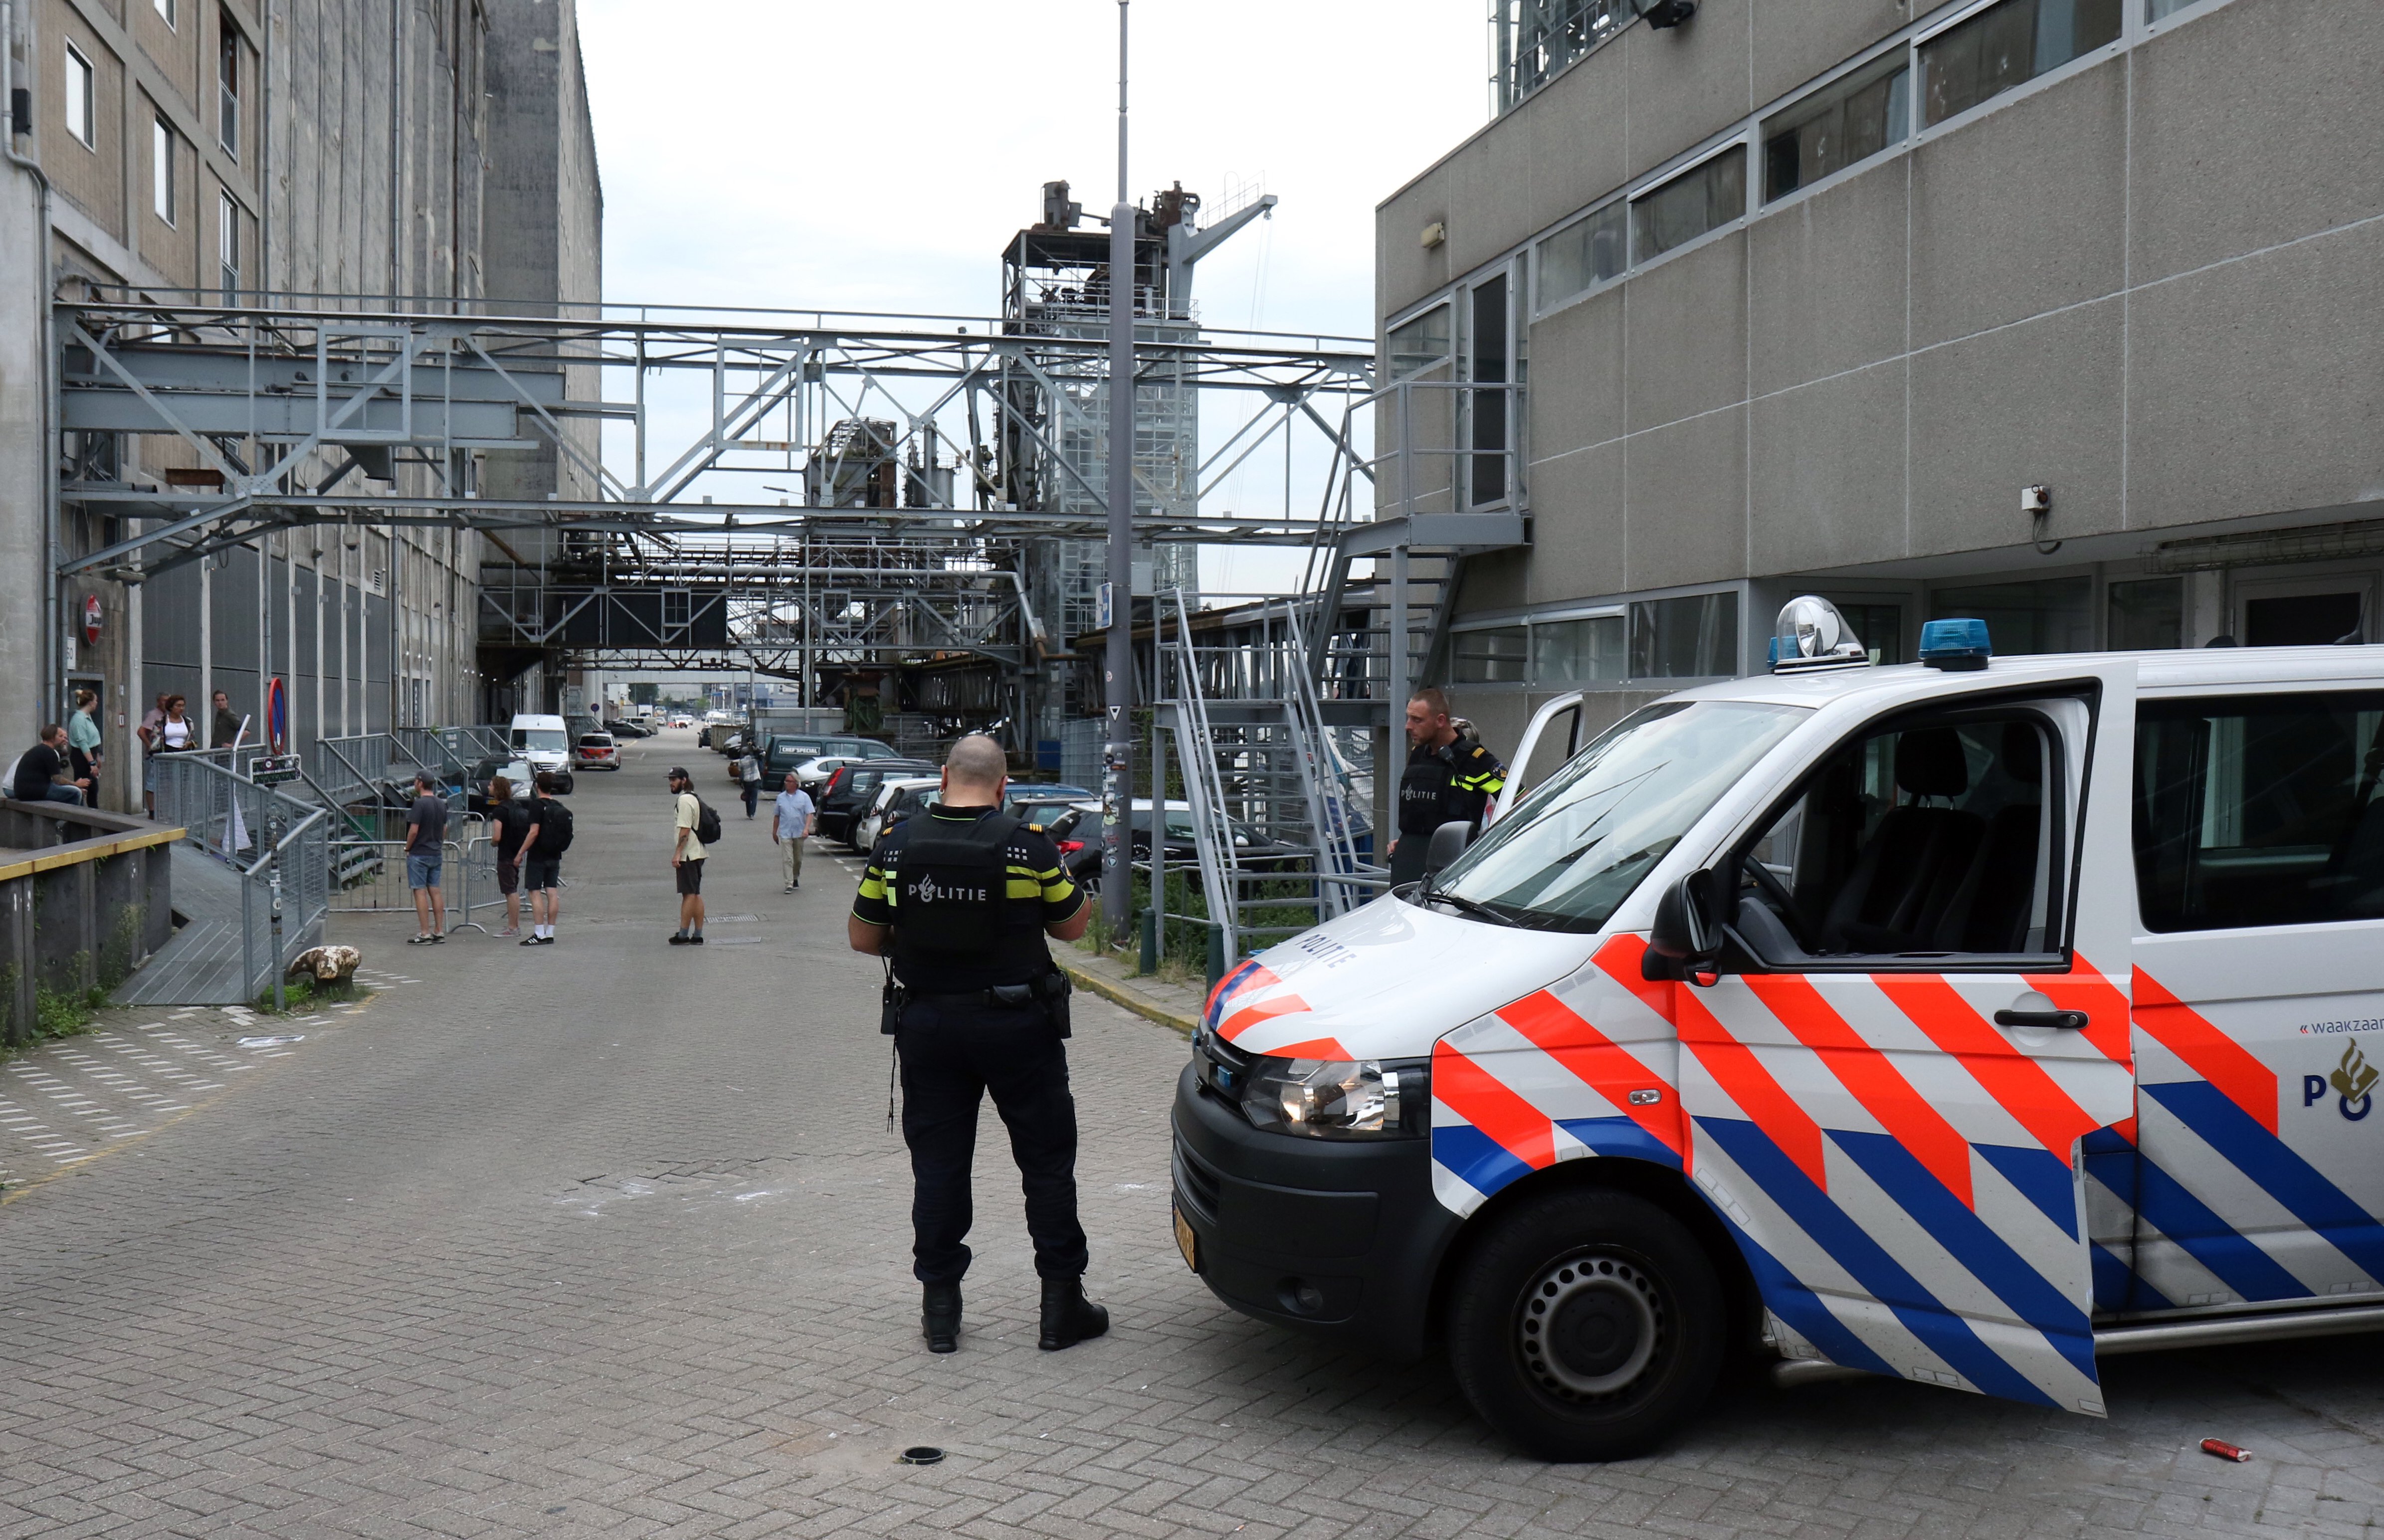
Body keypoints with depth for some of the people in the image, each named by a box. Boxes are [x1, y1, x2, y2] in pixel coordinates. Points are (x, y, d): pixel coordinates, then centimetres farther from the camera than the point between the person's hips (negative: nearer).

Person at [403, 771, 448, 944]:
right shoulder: (441, 804, 8)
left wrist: (408, 848, -4)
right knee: (435, 891, 10)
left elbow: (414, 830, -18)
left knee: (420, 892, -5)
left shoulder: (420, 804, -15)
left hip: (419, 854, -7)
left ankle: (425, 934, -6)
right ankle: (439, 932, 10)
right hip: (437, 854, 7)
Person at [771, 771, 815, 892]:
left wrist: (806, 829, -17)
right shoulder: (781, 797, 7)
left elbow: (810, 814, -4)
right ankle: (789, 884, -11)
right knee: (788, 860, -9)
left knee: (798, 859, 12)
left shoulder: (804, 797, 1)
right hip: (785, 833, 0)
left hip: (799, 833, 0)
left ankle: (795, 878, 34)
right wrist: (774, 832, 14)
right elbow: (777, 816, 13)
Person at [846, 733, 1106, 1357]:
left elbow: (862, 937, 4)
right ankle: (1062, 1303, 14)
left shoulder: (897, 845, -3)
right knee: (1047, 1160, 9)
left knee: (937, 1164, 11)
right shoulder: (1027, 846, -11)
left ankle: (939, 1306, 15)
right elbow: (1073, 925, 0)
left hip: (926, 1021, 3)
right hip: (1016, 1024, -2)